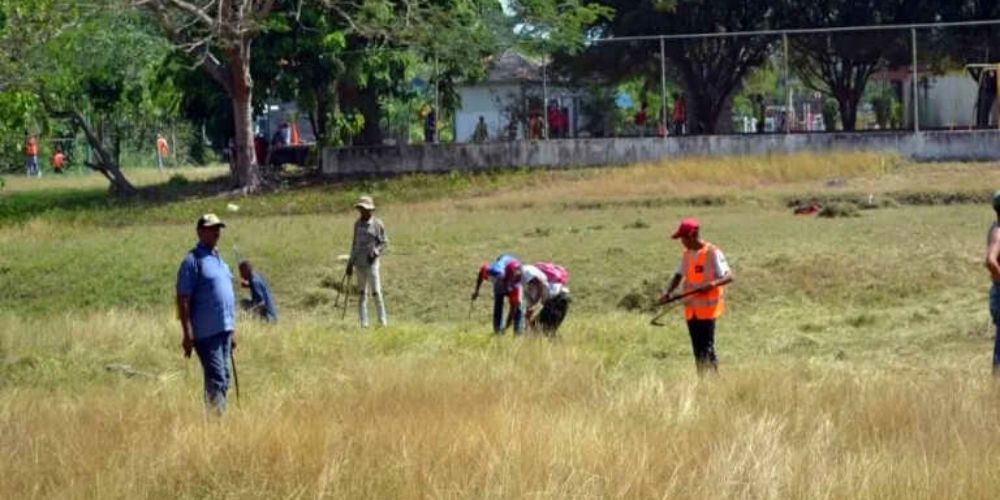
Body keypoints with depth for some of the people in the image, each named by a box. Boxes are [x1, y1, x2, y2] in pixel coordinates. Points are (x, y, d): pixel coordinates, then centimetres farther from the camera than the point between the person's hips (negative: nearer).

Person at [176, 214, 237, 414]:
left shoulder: (219, 259, 18)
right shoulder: (193, 260, -8)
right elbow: (183, 299, -13)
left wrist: (232, 330, 21)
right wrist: (187, 334, -18)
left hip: (224, 330, 8)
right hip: (206, 332, -8)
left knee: (224, 380, 9)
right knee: (216, 379, -12)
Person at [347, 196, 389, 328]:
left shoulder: (377, 224, -5)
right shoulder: (358, 224, 11)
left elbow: (384, 243, -2)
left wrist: (375, 252, -19)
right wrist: (350, 262, 16)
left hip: (371, 262, -5)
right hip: (359, 263, 5)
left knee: (376, 292, -8)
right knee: (362, 293, 6)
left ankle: (383, 322, -1)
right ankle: (363, 323, 8)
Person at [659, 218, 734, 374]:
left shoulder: (712, 253, -10)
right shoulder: (687, 254, 12)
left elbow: (728, 276, -13)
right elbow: (679, 275, 15)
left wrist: (713, 283, -33)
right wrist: (669, 292, -2)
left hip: (707, 309, -7)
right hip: (691, 309, 7)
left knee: (707, 349, -9)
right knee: (697, 349, 8)